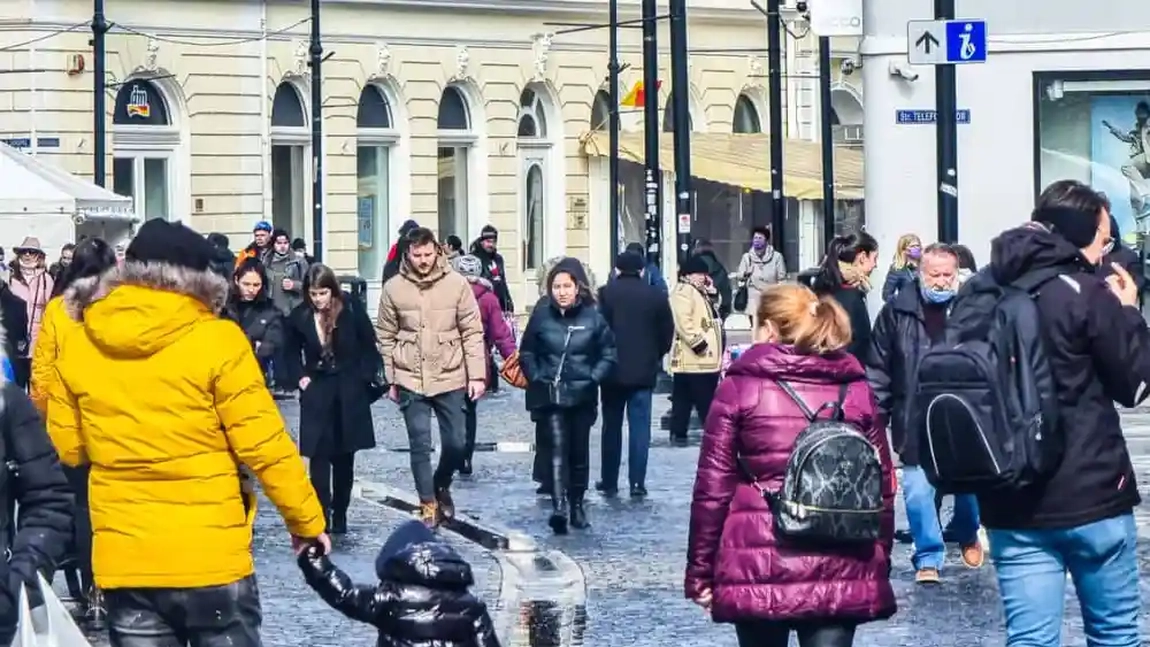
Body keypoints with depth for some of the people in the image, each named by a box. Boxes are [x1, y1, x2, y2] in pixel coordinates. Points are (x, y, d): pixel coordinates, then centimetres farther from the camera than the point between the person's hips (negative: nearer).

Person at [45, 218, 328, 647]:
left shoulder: (76, 345, 1)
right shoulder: (216, 341, -10)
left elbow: (66, 449, 10)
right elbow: (265, 447, -9)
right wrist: (306, 520, 3)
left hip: (122, 562, 3)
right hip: (211, 560, -3)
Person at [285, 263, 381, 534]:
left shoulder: (352, 309, -10)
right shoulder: (299, 316, -6)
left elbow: (368, 346, -1)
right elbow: (292, 352, 11)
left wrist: (365, 378, -7)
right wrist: (300, 377, -2)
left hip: (350, 393, 0)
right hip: (317, 392, 0)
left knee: (344, 458, 9)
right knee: (319, 456, -8)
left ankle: (340, 516, 20)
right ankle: (322, 517, -9)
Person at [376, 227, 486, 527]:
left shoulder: (457, 284, -4)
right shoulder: (393, 288, -2)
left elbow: (472, 332, -2)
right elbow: (386, 337, 4)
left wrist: (477, 375, -6)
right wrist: (389, 380, 3)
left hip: (450, 378, 0)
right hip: (411, 381, 0)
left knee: (456, 443, 5)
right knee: (420, 445, 0)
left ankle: (441, 485, 33)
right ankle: (428, 503, 12)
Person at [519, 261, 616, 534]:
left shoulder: (592, 317, -1)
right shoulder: (541, 316, 0)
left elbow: (609, 353, 6)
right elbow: (526, 352, 11)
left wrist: (593, 378, -5)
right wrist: (535, 377, -1)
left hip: (582, 396, 1)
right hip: (549, 396, -1)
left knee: (579, 453, 11)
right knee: (556, 450, -14)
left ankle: (577, 506, 24)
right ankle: (559, 506, -25)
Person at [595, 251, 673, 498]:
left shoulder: (606, 293, -5)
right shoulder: (656, 296, 0)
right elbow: (667, 332, 2)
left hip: (613, 370, -1)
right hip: (644, 371, 1)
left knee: (612, 426, 10)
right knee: (640, 427, 2)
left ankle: (609, 481, 13)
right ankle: (637, 482, -4)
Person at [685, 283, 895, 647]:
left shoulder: (740, 388, 1)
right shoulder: (855, 389, 9)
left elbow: (712, 487, -1)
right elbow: (882, 487, 10)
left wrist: (700, 572, 5)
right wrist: (879, 566, 18)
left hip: (758, 567, -1)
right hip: (841, 570, 1)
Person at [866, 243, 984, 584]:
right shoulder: (898, 311, -2)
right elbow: (878, 368, 2)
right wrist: (876, 415, -1)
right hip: (915, 424, 0)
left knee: (969, 484, 10)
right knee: (918, 490, -2)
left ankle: (966, 533, 41)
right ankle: (928, 558, 11)